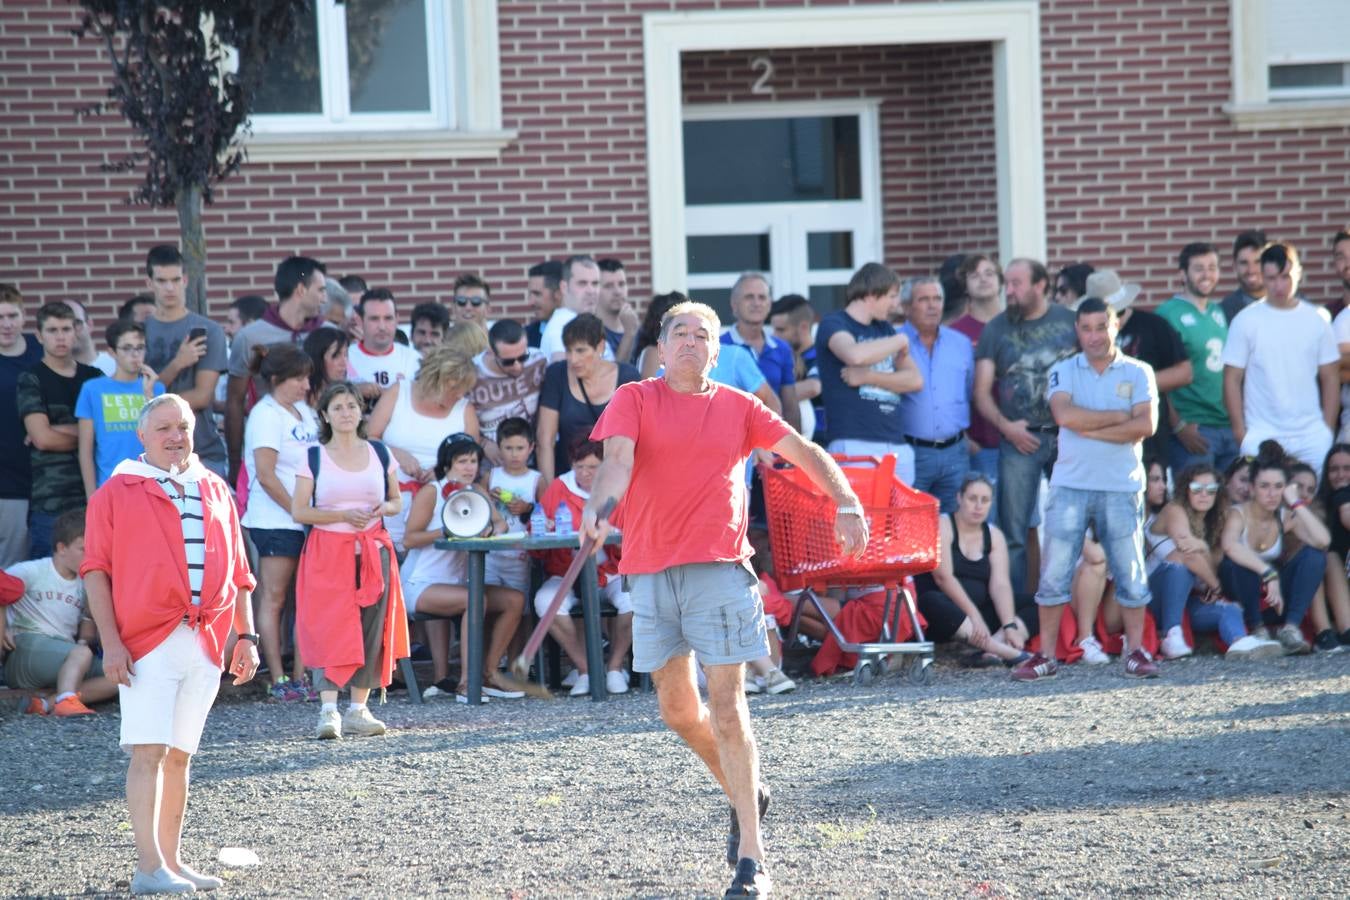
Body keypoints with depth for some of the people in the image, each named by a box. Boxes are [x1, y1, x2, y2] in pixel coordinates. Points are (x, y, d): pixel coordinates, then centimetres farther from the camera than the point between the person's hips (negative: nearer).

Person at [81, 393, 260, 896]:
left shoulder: (216, 492, 16)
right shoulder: (117, 493, 2)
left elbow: (237, 572, 20)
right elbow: (96, 570, -2)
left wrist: (246, 637, 12)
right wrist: (110, 642, -11)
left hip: (206, 644, 5)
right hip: (146, 642, -5)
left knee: (179, 754, 9)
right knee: (149, 751, -11)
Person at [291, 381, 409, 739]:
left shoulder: (379, 454, 10)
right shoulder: (314, 458, 1)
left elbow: (397, 500, 18)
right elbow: (298, 511, -2)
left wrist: (383, 508, -6)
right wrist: (343, 515, -14)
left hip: (373, 551, 3)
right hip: (328, 552, -3)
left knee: (371, 629, 1)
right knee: (329, 629, -13)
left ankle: (359, 710, 9)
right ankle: (328, 711, -18)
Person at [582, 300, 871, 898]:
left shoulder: (737, 407, 9)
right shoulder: (634, 400, 6)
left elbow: (803, 451, 8)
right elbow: (618, 458, -11)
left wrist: (845, 502, -9)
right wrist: (598, 509, -31)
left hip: (719, 569, -1)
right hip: (650, 572, 1)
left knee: (726, 709, -7)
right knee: (678, 711, 9)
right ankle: (744, 795, 35)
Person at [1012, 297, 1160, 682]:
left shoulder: (1138, 373, 5)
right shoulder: (1063, 372, 7)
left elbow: (1145, 425, -10)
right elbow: (1065, 415, -12)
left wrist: (1089, 429, -11)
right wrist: (1119, 416, -9)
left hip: (1122, 487, 0)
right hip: (1070, 485, 1)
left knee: (1130, 572, 1)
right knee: (1054, 572, -1)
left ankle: (1136, 651, 11)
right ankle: (1046, 655, 5)